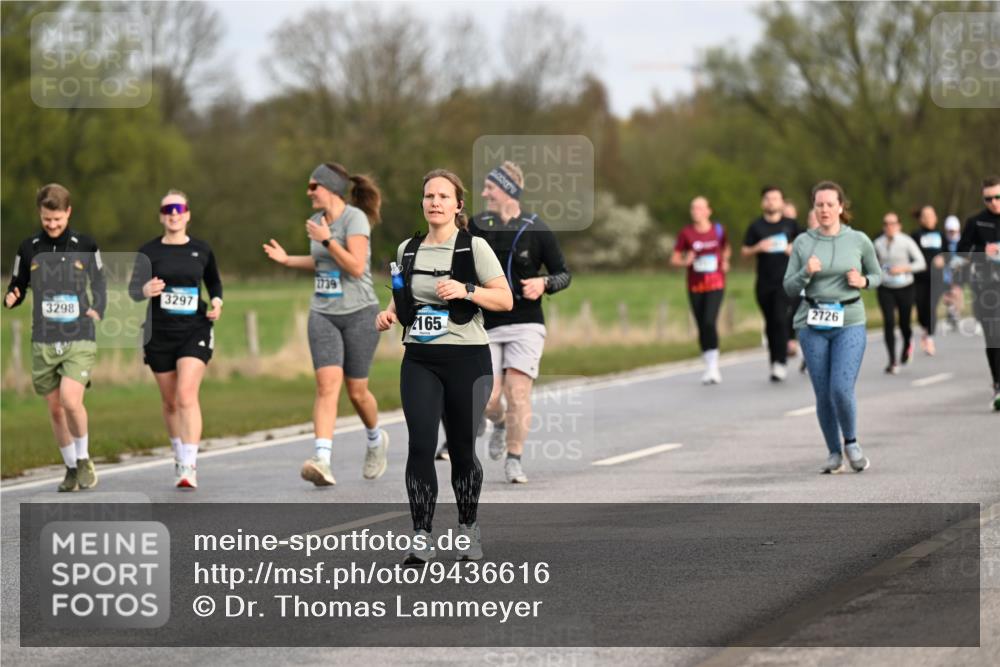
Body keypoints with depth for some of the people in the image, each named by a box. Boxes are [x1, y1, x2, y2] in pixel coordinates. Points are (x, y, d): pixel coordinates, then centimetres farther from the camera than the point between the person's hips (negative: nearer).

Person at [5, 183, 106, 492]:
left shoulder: (85, 246, 1)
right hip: (44, 341, 3)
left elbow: (99, 283, 12)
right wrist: (11, 299, -13)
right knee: (55, 408, 5)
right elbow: (17, 287, 10)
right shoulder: (28, 249, 4)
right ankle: (71, 468, 22)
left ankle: (83, 458, 3)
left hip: (80, 339, -2)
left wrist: (98, 309, -6)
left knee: (71, 400, -19)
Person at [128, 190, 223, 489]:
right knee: (170, 402, 11)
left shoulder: (202, 250, 4)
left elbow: (214, 282, 20)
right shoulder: (149, 251, 0)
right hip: (159, 333, 1)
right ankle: (180, 457, 31)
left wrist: (217, 302, 0)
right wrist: (145, 290, -30)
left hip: (195, 330, -1)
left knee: (187, 395, -17)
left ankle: (189, 466, -19)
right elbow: (133, 288, -7)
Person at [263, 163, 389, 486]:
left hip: (359, 313, -5)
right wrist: (287, 259, 13)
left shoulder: (355, 218, -12)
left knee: (356, 391, 5)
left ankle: (375, 439, 36)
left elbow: (356, 266, -21)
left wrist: (326, 240, -22)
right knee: (327, 384, -14)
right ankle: (322, 460, -26)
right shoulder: (319, 218, 9)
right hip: (323, 314, 5)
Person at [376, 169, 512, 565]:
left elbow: (505, 299, -7)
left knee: (461, 448, 4)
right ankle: (422, 536, -9)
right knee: (420, 444, -11)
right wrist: (389, 314, 4)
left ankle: (468, 528, 24)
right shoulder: (407, 250, 10)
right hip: (419, 361, 3)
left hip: (467, 358, -3)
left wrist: (466, 290, -21)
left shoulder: (474, 247, -4)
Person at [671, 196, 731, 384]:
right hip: (695, 286, 2)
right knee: (702, 327, 7)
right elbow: (674, 258, 3)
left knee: (709, 322, -18)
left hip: (715, 284, -2)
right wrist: (685, 261, -17)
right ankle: (710, 369, 19)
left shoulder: (718, 230, 1)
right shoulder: (686, 233, -1)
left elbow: (726, 249, 20)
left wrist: (725, 261, 1)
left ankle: (713, 368, -17)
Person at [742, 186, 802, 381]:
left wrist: (795, 249, -5)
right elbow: (744, 251, 6)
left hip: (785, 280, -2)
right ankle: (774, 362, 18)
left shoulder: (791, 225, 7)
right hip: (764, 282, 2)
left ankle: (781, 363, -19)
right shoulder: (756, 227, 7)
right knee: (770, 323, 8)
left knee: (781, 319, -16)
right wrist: (758, 248, -13)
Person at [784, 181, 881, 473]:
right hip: (813, 325, 2)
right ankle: (834, 454, 19)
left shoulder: (859, 241, -1)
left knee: (842, 390, -14)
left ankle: (851, 442, 12)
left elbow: (876, 275, 13)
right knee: (823, 394, 3)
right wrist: (806, 272, -16)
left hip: (850, 323, -2)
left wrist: (862, 281, -9)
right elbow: (790, 287, 3)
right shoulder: (802, 243, 1)